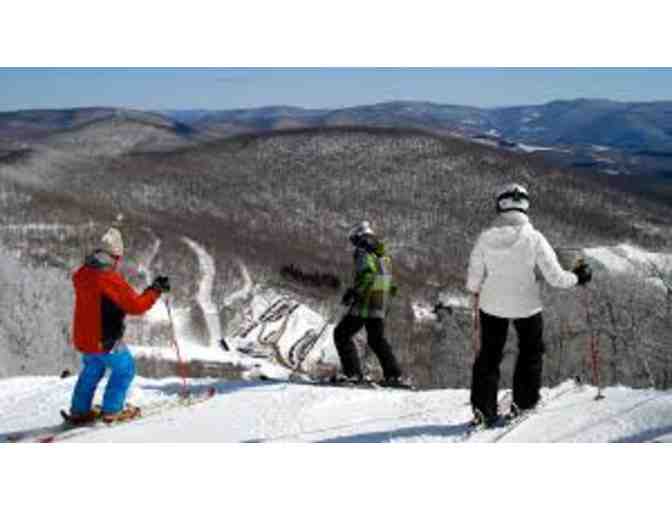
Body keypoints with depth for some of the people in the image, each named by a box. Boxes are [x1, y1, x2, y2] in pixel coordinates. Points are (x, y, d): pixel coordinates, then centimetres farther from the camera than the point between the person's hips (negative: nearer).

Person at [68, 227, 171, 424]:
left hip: (82, 338, 7)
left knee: (92, 369, 27)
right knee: (125, 369, 13)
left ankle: (79, 410, 33)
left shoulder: (82, 275, -2)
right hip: (105, 341, -7)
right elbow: (136, 306, -20)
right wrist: (155, 290, -8)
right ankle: (112, 411, 16)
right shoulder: (112, 280, -24)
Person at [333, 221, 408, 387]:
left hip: (364, 306, -8)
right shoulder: (384, 256, 14)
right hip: (380, 307, 8)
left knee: (342, 334, 3)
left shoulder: (364, 254, -11)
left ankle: (353, 373, -6)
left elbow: (368, 275, -26)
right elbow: (391, 285, 18)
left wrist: (352, 293, -21)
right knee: (377, 340, 21)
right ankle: (395, 375, 15)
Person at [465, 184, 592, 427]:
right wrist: (577, 277, 5)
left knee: (489, 355, 18)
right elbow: (555, 276, -14)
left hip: (492, 305, 2)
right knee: (530, 352, 23)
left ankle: (483, 408, 17)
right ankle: (522, 403, 25)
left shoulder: (485, 238, -12)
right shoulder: (534, 238, -19)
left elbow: (473, 281, -6)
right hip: (526, 306, -2)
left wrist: (477, 293, 17)